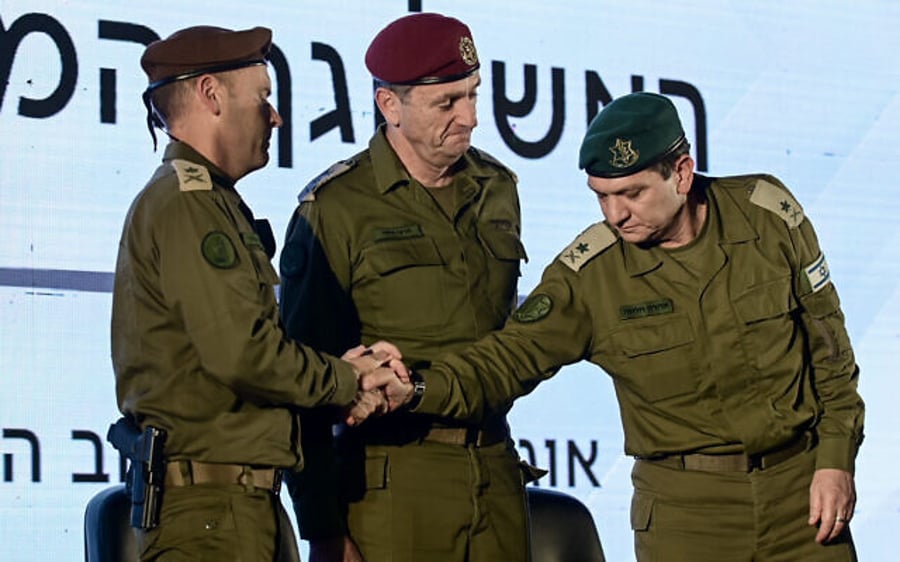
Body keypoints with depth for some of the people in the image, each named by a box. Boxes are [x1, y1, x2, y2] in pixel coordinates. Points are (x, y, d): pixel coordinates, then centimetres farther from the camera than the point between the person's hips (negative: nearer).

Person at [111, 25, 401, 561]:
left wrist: (338, 367, 5)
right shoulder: (188, 204, -13)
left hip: (242, 500, 10)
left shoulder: (208, 201, 21)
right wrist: (345, 381, -6)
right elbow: (242, 352, -21)